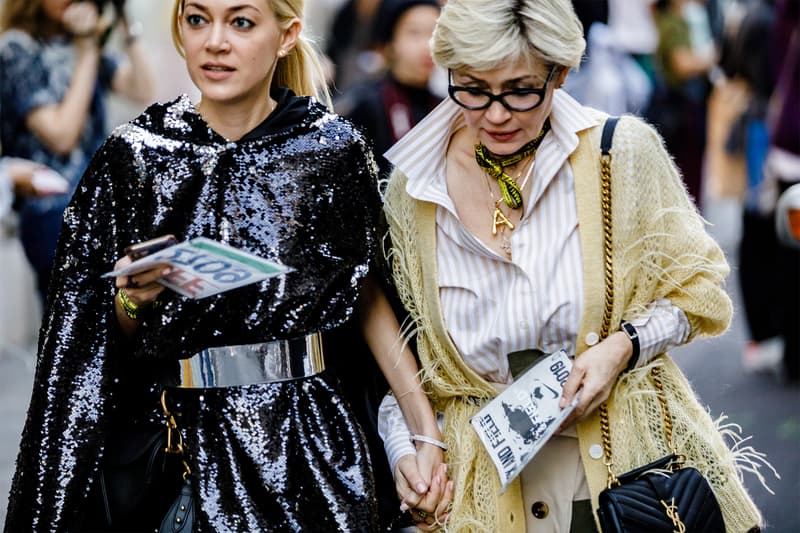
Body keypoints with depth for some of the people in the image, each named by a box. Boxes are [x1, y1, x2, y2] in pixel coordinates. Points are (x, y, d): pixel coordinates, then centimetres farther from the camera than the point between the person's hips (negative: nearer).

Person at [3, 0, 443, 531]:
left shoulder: (332, 147, -5)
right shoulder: (135, 153, -4)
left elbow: (366, 291, 5)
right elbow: (118, 341, 3)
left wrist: (426, 428, -1)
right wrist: (132, 300, -19)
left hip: (307, 441, 0)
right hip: (182, 441, 0)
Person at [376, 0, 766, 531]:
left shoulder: (623, 151, -7)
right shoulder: (412, 190, -2)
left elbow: (694, 289, 2)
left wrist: (623, 346, -16)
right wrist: (404, 451, -8)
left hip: (630, 467, -1)